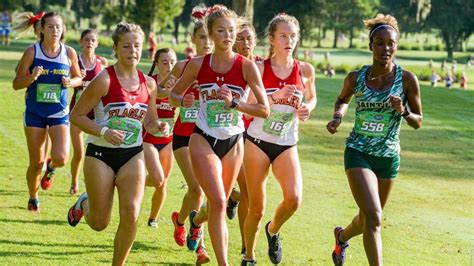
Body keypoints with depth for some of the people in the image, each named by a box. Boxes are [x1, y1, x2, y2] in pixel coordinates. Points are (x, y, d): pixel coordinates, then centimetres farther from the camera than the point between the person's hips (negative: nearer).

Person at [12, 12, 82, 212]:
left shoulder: (69, 53, -3)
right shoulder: (32, 52, -8)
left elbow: (78, 78, 13)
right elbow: (16, 84, -4)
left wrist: (70, 82, -10)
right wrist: (31, 77, -24)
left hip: (59, 113, 1)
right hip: (35, 113, -1)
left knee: (61, 158, -17)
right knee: (36, 163, 4)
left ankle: (51, 169, 20)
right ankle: (33, 199, 29)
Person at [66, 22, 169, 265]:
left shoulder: (148, 84, 3)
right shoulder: (105, 80, -13)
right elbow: (76, 115, -11)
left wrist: (158, 126, -6)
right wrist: (104, 132, -23)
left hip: (133, 156, 4)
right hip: (101, 154, -4)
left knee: (131, 216, -13)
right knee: (99, 223, 5)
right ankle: (84, 203, 40)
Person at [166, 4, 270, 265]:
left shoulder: (246, 66, -8)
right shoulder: (198, 64, -4)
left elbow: (264, 109, -9)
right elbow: (173, 94, 9)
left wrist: (234, 103, -23)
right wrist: (183, 100, -14)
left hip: (233, 142, 2)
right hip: (204, 139, -1)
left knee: (219, 203, 16)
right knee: (218, 201, -18)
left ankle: (197, 219, 53)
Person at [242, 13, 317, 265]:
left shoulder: (305, 70, 1)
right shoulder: (259, 68, -6)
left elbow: (312, 98, 19)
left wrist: (307, 108, -4)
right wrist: (275, 96, -24)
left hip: (287, 145, 2)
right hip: (257, 141, -2)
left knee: (293, 199, -19)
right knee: (257, 207, 0)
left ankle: (273, 230, 13)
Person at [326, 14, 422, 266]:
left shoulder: (407, 80, -9)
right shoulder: (356, 78, -6)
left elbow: (418, 122, -1)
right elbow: (343, 100, 16)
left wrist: (402, 111, -22)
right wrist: (337, 117, -5)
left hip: (389, 156, 2)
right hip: (358, 152, -2)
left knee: (368, 218, 21)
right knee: (373, 217, -21)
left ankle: (342, 236, 54)